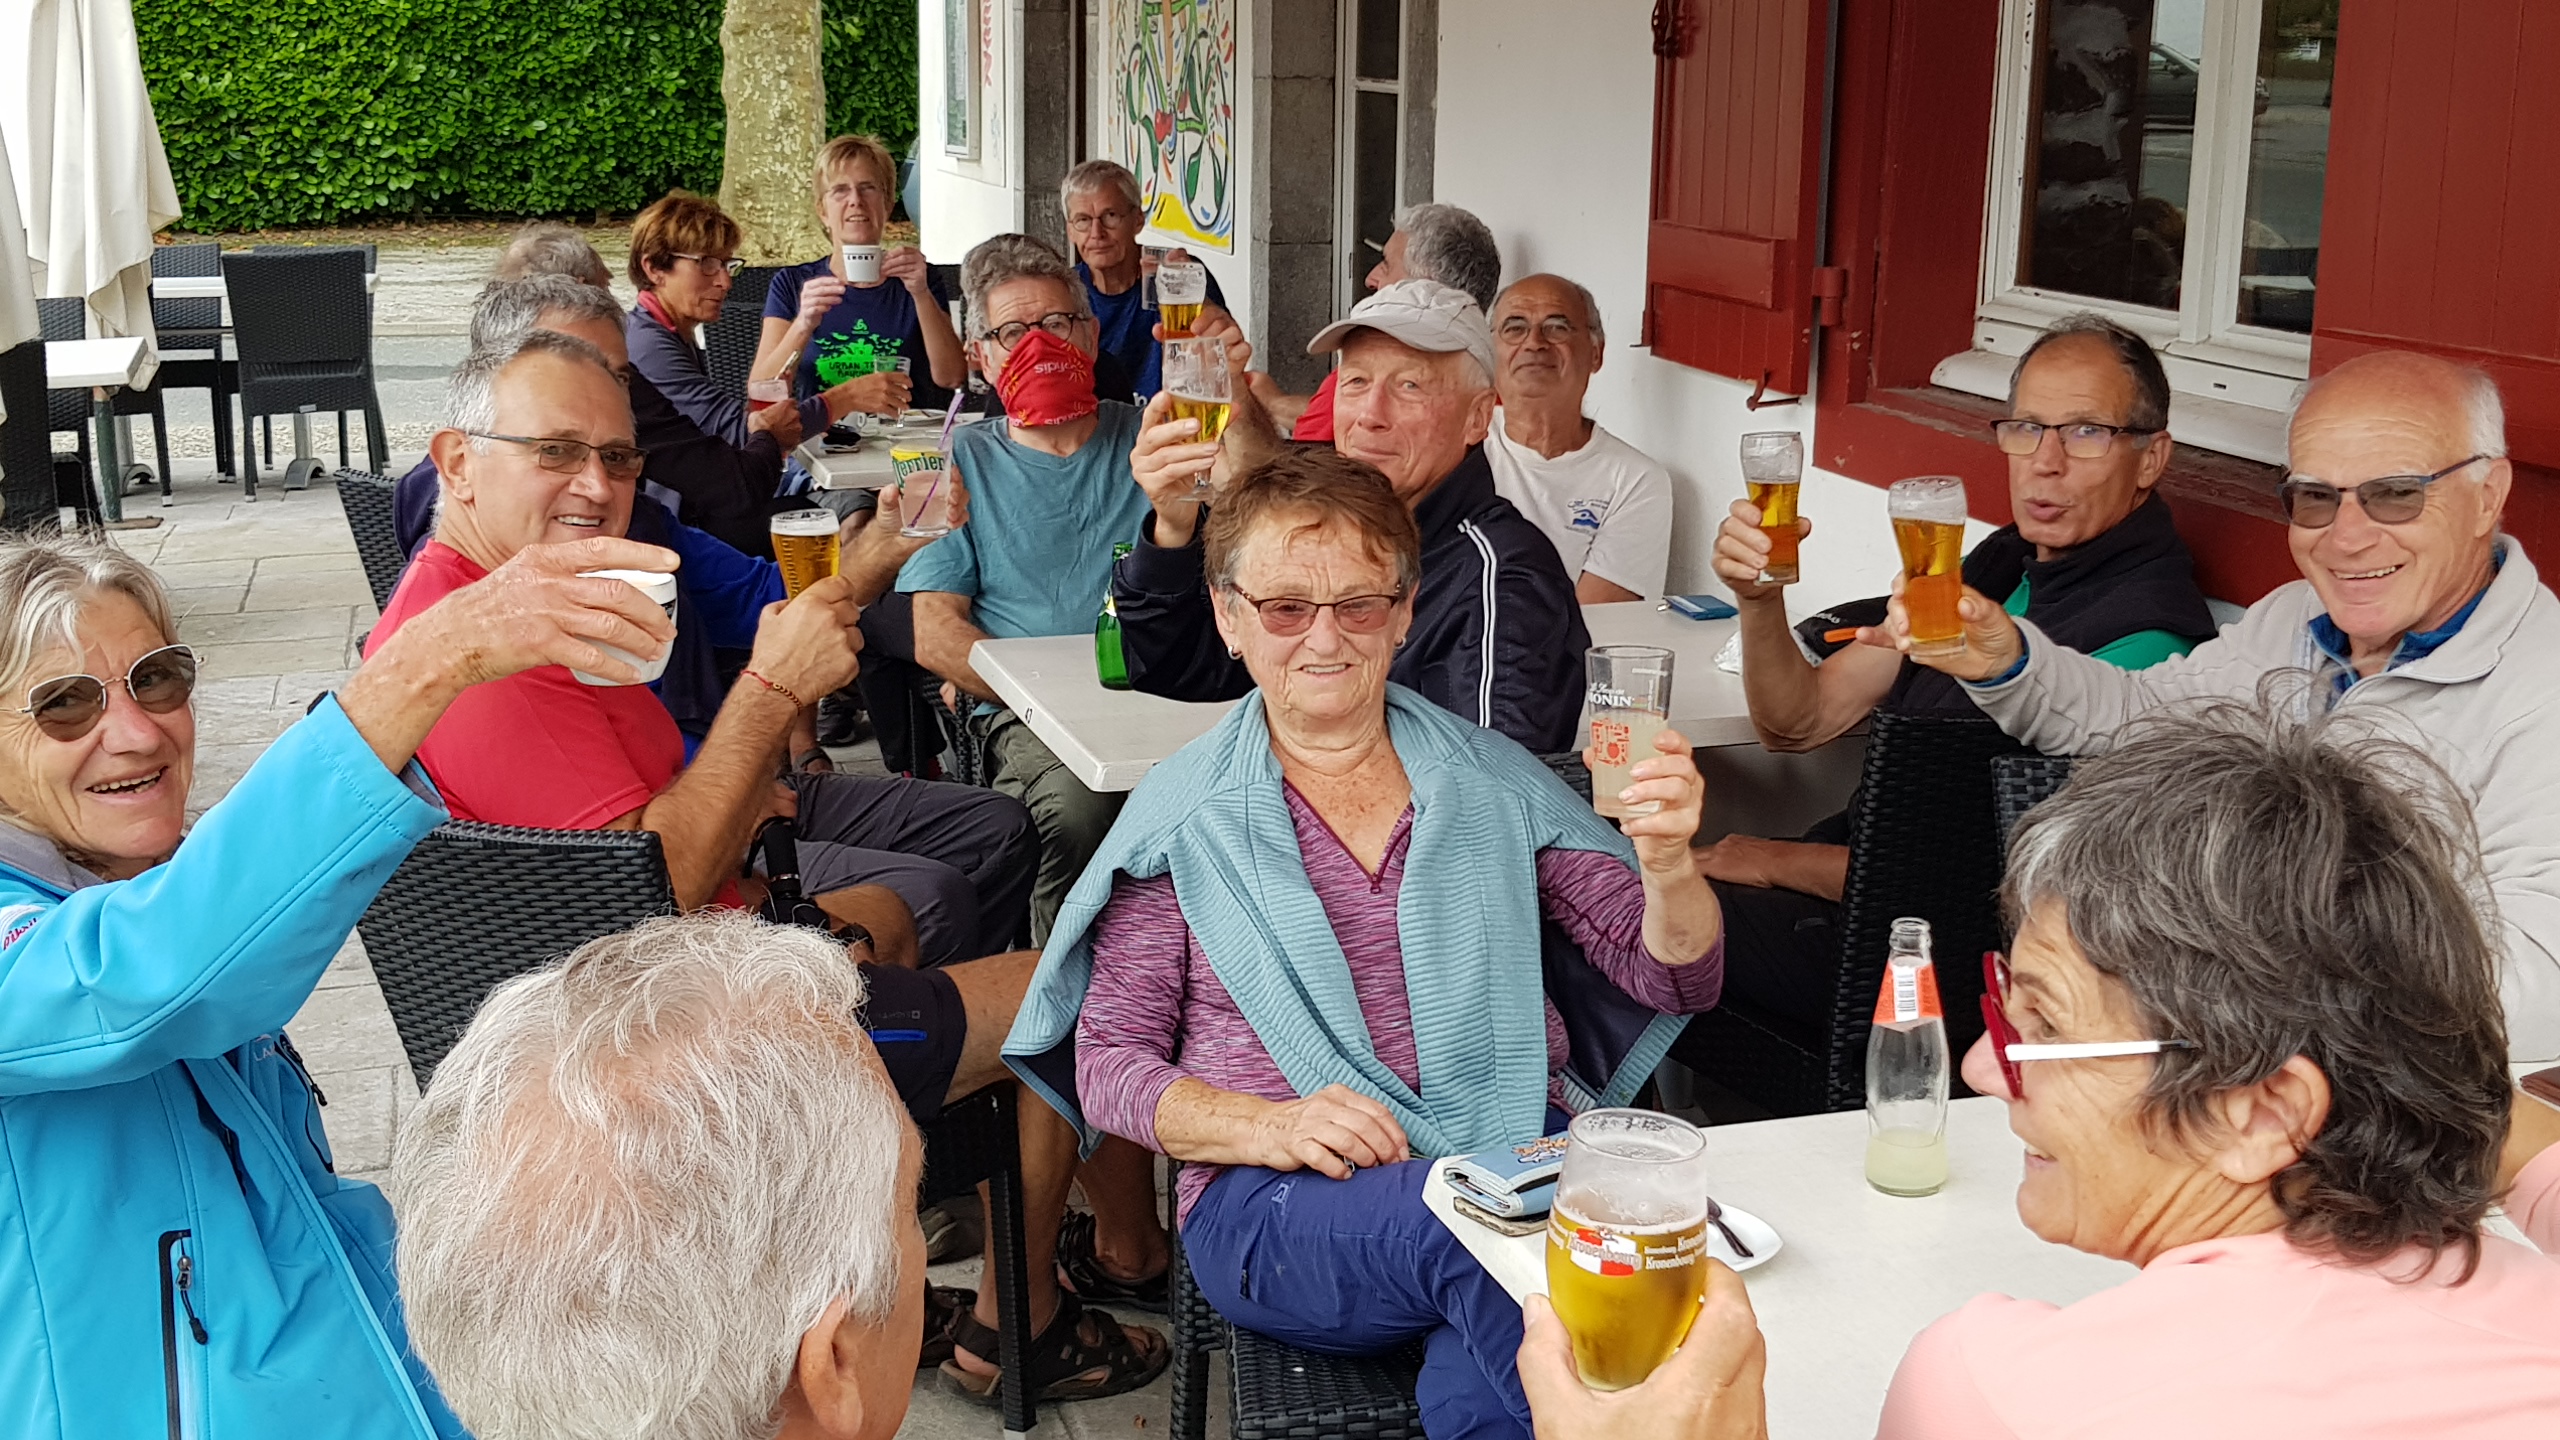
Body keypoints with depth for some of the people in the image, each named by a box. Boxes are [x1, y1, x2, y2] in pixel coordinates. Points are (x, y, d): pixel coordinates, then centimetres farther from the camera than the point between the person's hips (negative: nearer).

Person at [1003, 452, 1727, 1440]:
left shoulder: (1493, 783, 14)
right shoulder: (1182, 817, 8)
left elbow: (1673, 978, 12)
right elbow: (1109, 1059, 7)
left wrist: (1667, 862, -11)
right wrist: (1271, 1126, -12)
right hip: (1277, 1202, 0)